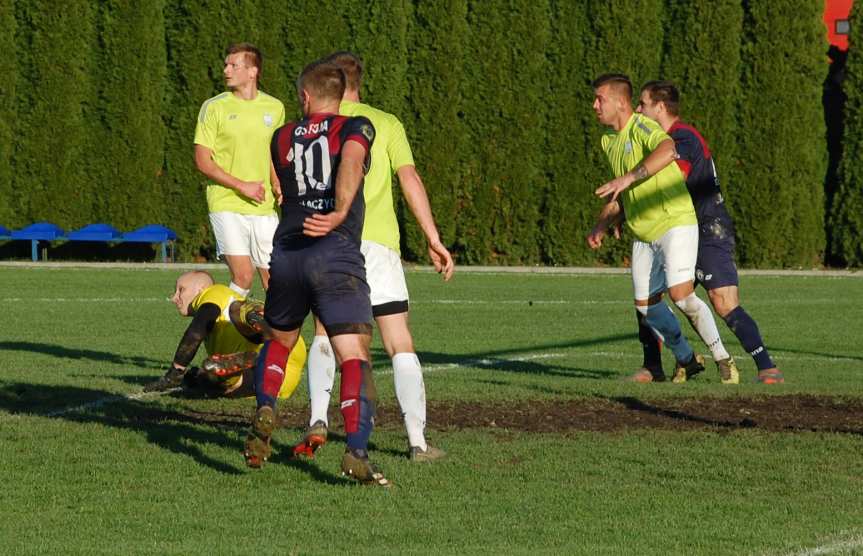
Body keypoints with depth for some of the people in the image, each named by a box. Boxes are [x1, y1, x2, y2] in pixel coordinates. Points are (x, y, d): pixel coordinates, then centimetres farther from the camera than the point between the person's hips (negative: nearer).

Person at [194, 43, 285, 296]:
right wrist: (241, 186, -13)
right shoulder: (214, 107, -1)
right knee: (243, 276, -14)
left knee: (274, 278, 2)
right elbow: (202, 161, -4)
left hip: (264, 208, 3)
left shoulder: (274, 108, 9)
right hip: (226, 206, -3)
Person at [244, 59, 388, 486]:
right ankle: (357, 451, -25)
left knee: (279, 341, 26)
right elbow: (350, 163, -17)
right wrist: (340, 213, -31)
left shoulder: (281, 139, 17)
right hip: (337, 255, -4)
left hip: (286, 254, 4)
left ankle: (265, 410, 2)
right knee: (355, 356, -9)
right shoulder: (355, 128, 5)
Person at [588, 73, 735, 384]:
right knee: (646, 306, 6)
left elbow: (667, 150, -38)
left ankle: (723, 360, -6)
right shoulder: (608, 140, 14)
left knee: (681, 294, -20)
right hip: (642, 236, 9)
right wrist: (601, 227, 13)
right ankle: (686, 361, 24)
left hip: (675, 223, -9)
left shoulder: (641, 127, -14)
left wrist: (628, 178, -43)